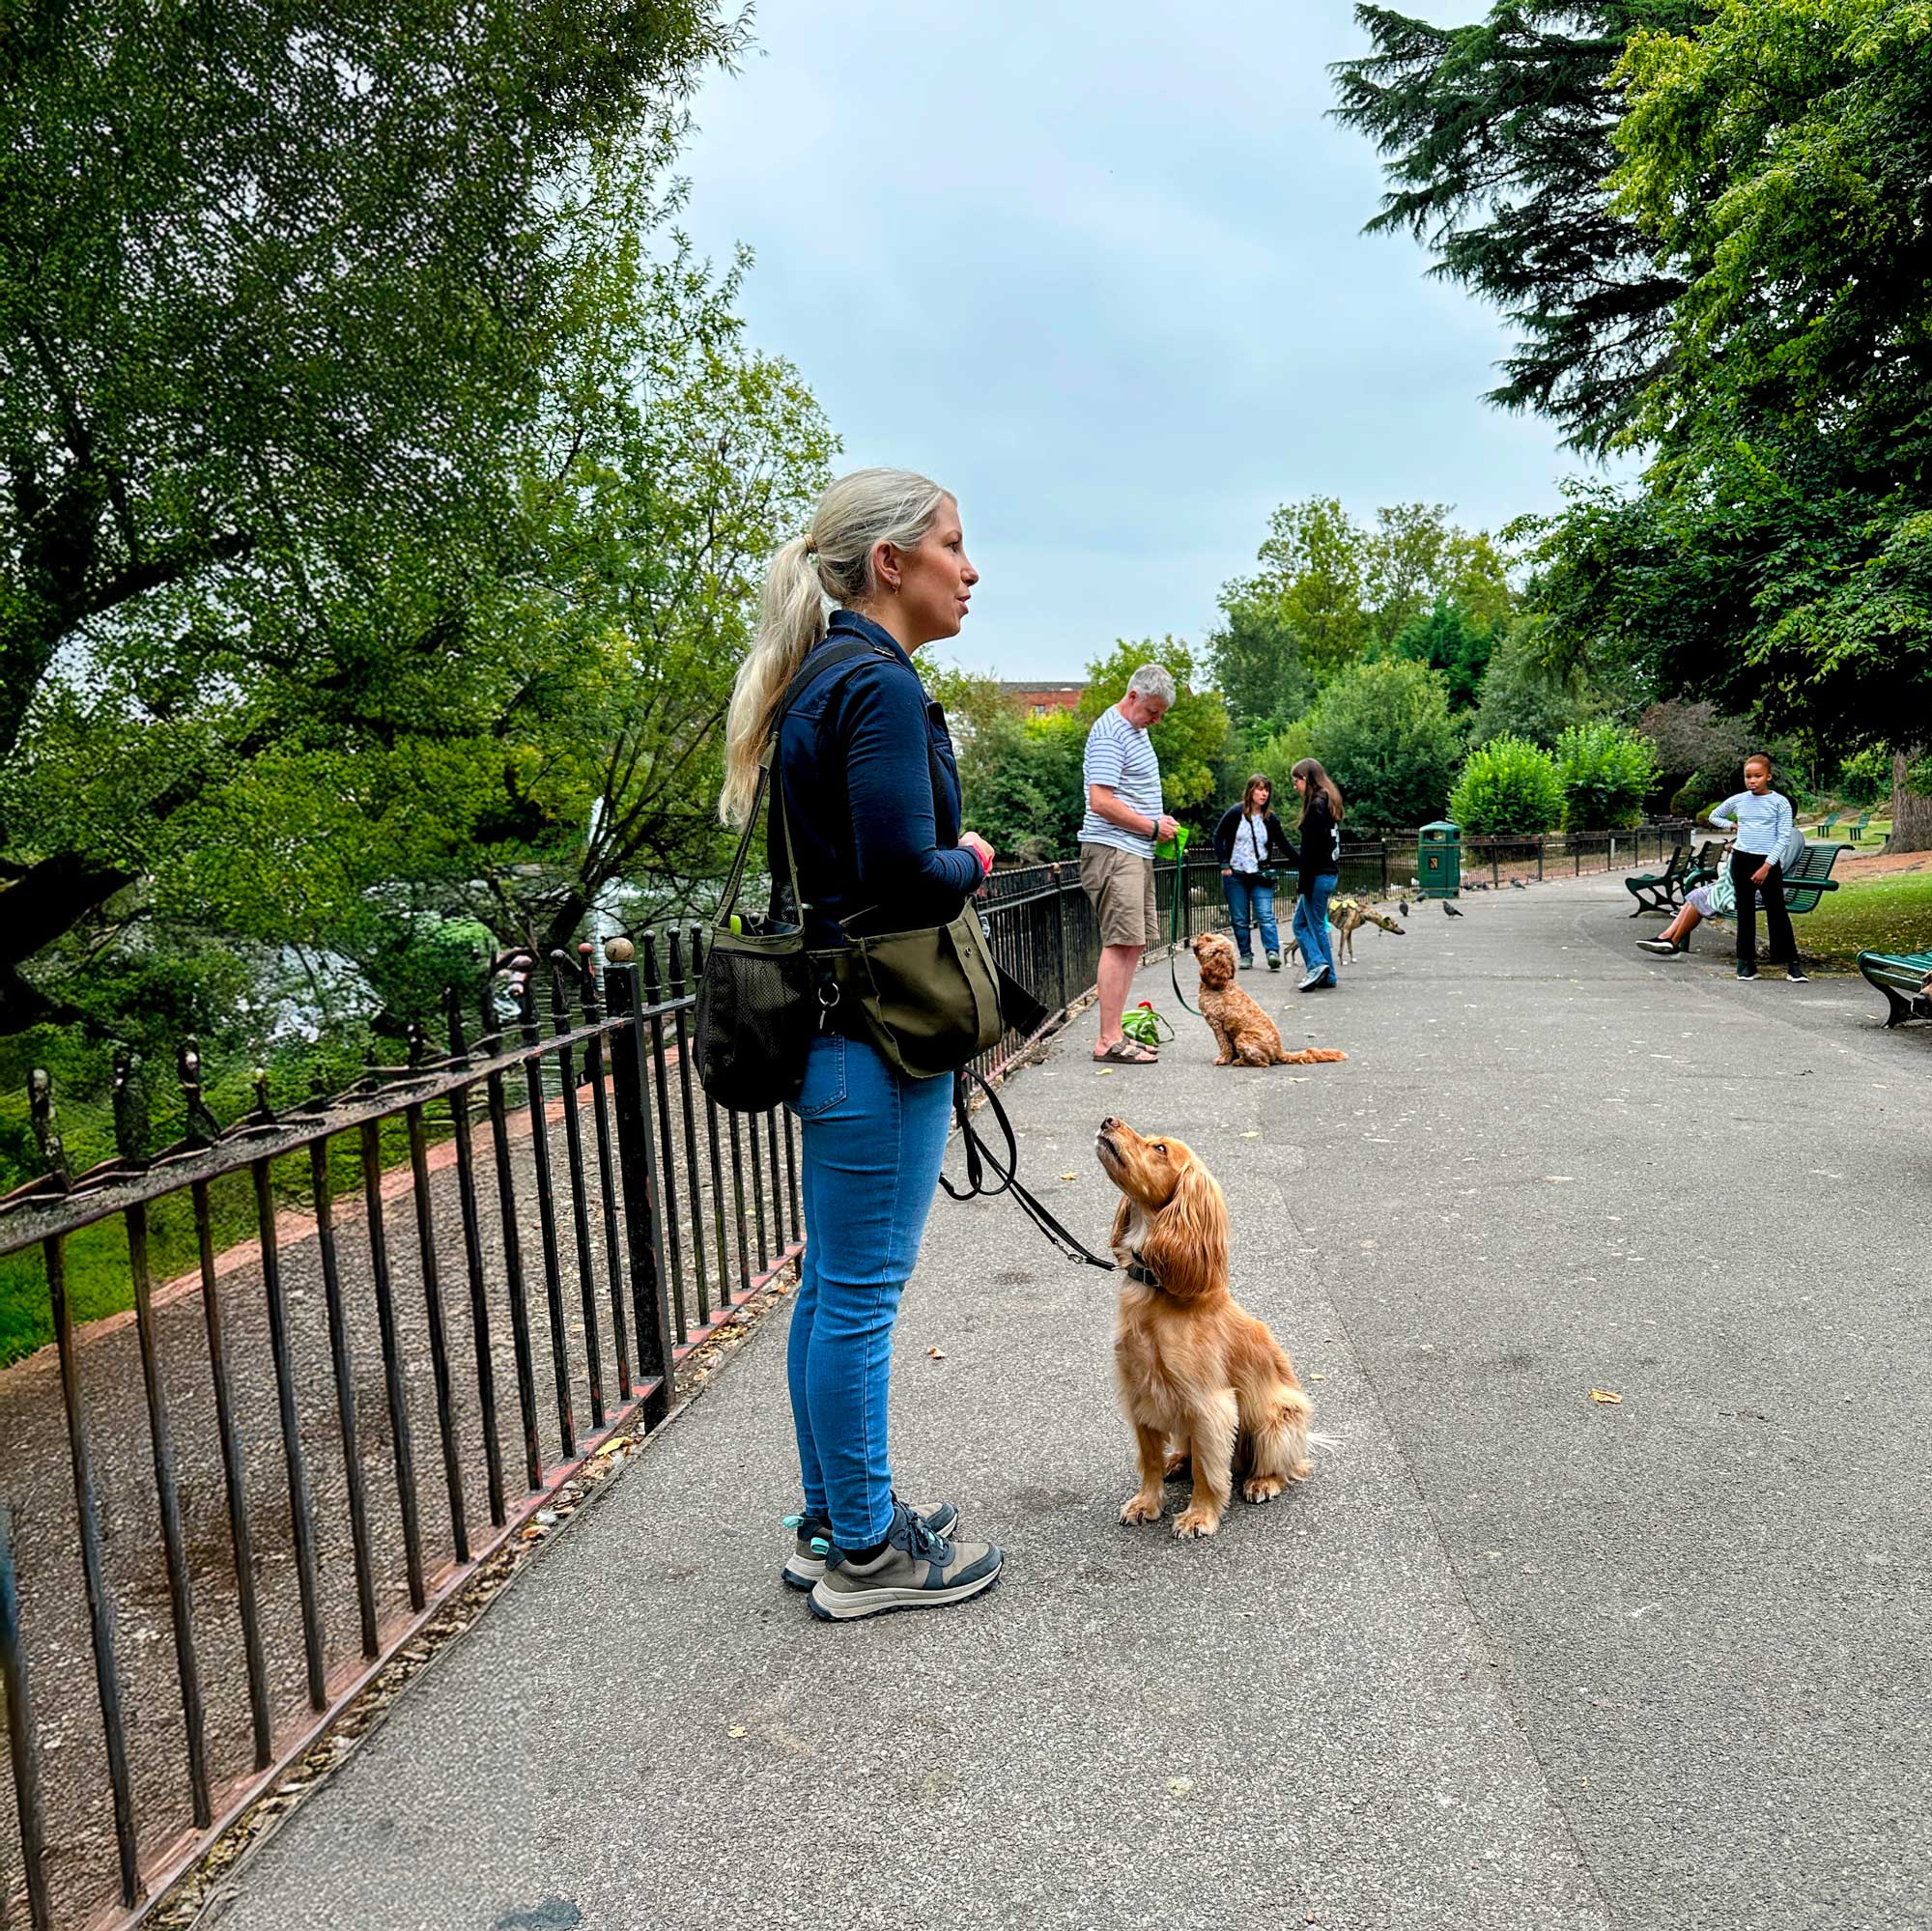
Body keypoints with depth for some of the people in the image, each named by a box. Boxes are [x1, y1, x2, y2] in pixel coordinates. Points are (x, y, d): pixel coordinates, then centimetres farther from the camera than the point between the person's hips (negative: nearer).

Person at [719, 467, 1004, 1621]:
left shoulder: (826, 684, 15)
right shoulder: (878, 686, -16)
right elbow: (906, 875, -24)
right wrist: (972, 863, -6)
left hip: (835, 1023, 10)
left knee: (833, 1283, 17)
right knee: (861, 1290, 2)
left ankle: (833, 1521, 32)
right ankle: (865, 1552, 18)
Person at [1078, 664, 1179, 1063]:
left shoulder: (1137, 730, 20)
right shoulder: (1110, 733, -13)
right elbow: (1102, 801, -20)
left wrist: (1159, 823, 13)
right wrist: (1153, 826, -12)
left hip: (1136, 852, 10)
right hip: (1113, 850, -10)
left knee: (1132, 943, 10)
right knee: (1120, 942, -13)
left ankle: (1115, 1033, 14)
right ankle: (1108, 1041, -12)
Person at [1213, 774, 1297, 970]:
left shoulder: (1270, 819, 3)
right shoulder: (1235, 813, -3)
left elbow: (1284, 846, 5)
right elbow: (1218, 837, 1)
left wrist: (1303, 864, -4)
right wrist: (1224, 864, -7)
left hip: (1261, 875, 1)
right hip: (1235, 874, -1)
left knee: (1266, 916, -10)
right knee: (1240, 919, 4)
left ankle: (1273, 953, -16)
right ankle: (1245, 955, 13)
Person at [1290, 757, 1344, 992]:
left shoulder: (1316, 805, -15)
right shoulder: (1329, 803, 14)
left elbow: (1311, 849, -20)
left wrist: (1303, 884, -18)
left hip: (1318, 875, -10)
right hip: (1330, 873, 10)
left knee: (1316, 926, -1)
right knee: (1300, 923, 11)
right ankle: (1324, 973, 8)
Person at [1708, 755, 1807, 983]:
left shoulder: (1780, 802, -3)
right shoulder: (1737, 800, 6)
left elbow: (1783, 837, -6)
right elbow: (1714, 816, 24)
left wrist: (1767, 867, -13)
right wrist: (1733, 825, 8)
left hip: (1768, 863, -3)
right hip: (1742, 860, 3)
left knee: (1778, 913, -3)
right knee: (1745, 912, 6)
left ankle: (1792, 964, 0)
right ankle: (1747, 962, 12)